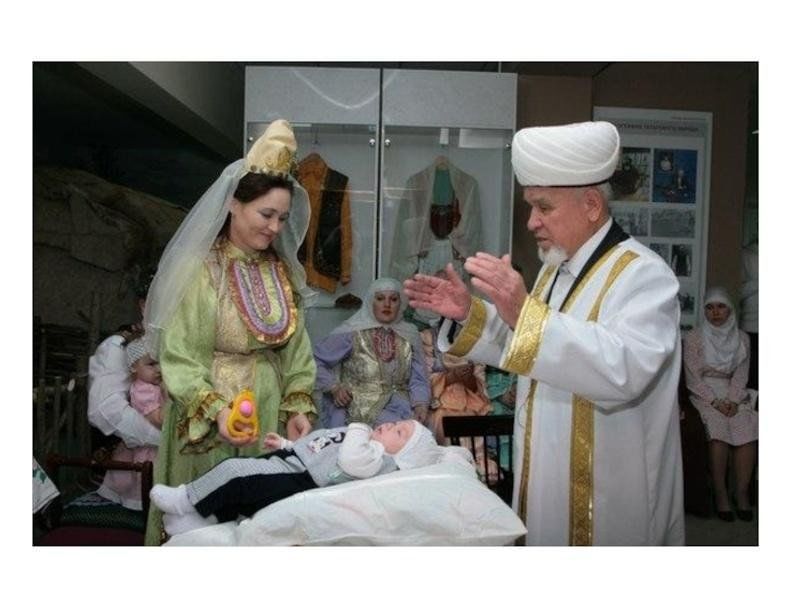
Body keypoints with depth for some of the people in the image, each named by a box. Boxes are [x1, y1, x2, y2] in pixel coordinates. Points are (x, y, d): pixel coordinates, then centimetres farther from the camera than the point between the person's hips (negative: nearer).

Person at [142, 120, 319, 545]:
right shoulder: (199, 270, -11)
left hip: (270, 417, 5)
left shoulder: (282, 272, 6)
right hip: (207, 421, -5)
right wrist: (215, 410, -22)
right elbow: (178, 357, -12)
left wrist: (297, 407, -1)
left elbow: (296, 349, 8)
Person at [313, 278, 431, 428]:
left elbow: (418, 380, 6)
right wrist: (333, 387, -10)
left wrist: (421, 404, -12)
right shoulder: (352, 332, -4)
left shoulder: (409, 335, 8)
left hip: (397, 406, 4)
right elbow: (314, 359, 0)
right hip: (357, 408, -4)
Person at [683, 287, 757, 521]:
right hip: (704, 394, -3)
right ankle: (720, 491, -20)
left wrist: (732, 401, -12)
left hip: (733, 395, 3)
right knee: (718, 427, -30)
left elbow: (741, 375, 4)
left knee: (747, 428, -26)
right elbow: (693, 378, -5)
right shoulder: (693, 337, -1)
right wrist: (716, 402, -15)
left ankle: (742, 491, -17)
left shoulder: (742, 338, 10)